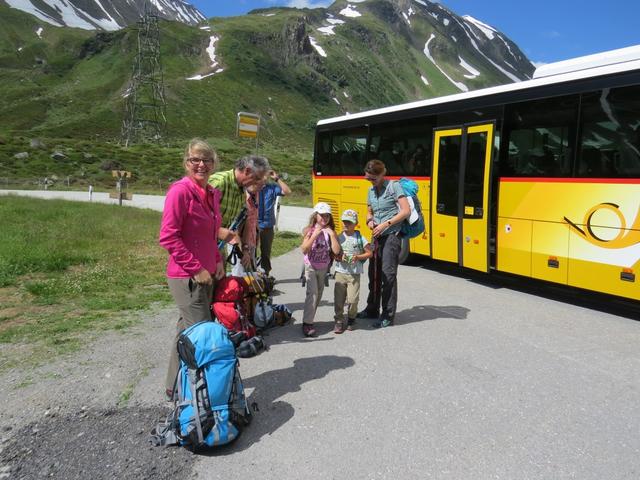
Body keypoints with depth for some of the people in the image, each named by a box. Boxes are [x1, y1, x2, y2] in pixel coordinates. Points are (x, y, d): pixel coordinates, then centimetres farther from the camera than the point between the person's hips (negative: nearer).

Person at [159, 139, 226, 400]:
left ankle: (175, 386, 34)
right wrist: (196, 269, -16)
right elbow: (168, 237, -18)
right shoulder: (180, 190, -15)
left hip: (206, 276, 8)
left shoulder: (212, 193, 10)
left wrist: (218, 261, 9)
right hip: (186, 277, -8)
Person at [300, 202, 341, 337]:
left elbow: (336, 251, -14)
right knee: (312, 293, -16)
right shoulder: (309, 230, -12)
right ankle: (307, 323, -13)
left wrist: (332, 235, -19)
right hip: (311, 267, -4)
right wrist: (314, 235, -29)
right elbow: (304, 250, -24)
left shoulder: (330, 231, -4)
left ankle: (309, 319, 28)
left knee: (319, 294, 13)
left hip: (324, 268, 4)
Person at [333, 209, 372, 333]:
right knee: (338, 298, 1)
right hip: (340, 272, 2)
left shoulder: (360, 238, -3)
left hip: (354, 273, -2)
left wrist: (358, 257, -12)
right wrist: (339, 257, -12)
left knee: (352, 299, -5)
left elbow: (370, 253, 2)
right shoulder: (339, 238, 4)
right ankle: (339, 320, 15)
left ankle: (351, 318, 20)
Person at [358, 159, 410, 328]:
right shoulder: (371, 190, 14)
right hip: (377, 236, 7)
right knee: (374, 273, 12)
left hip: (391, 235, -7)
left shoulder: (394, 186, -7)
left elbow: (406, 211, -13)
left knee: (388, 274, -8)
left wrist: (385, 224, -17)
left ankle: (388, 315, -1)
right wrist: (369, 221, 2)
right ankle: (372, 309, 26)